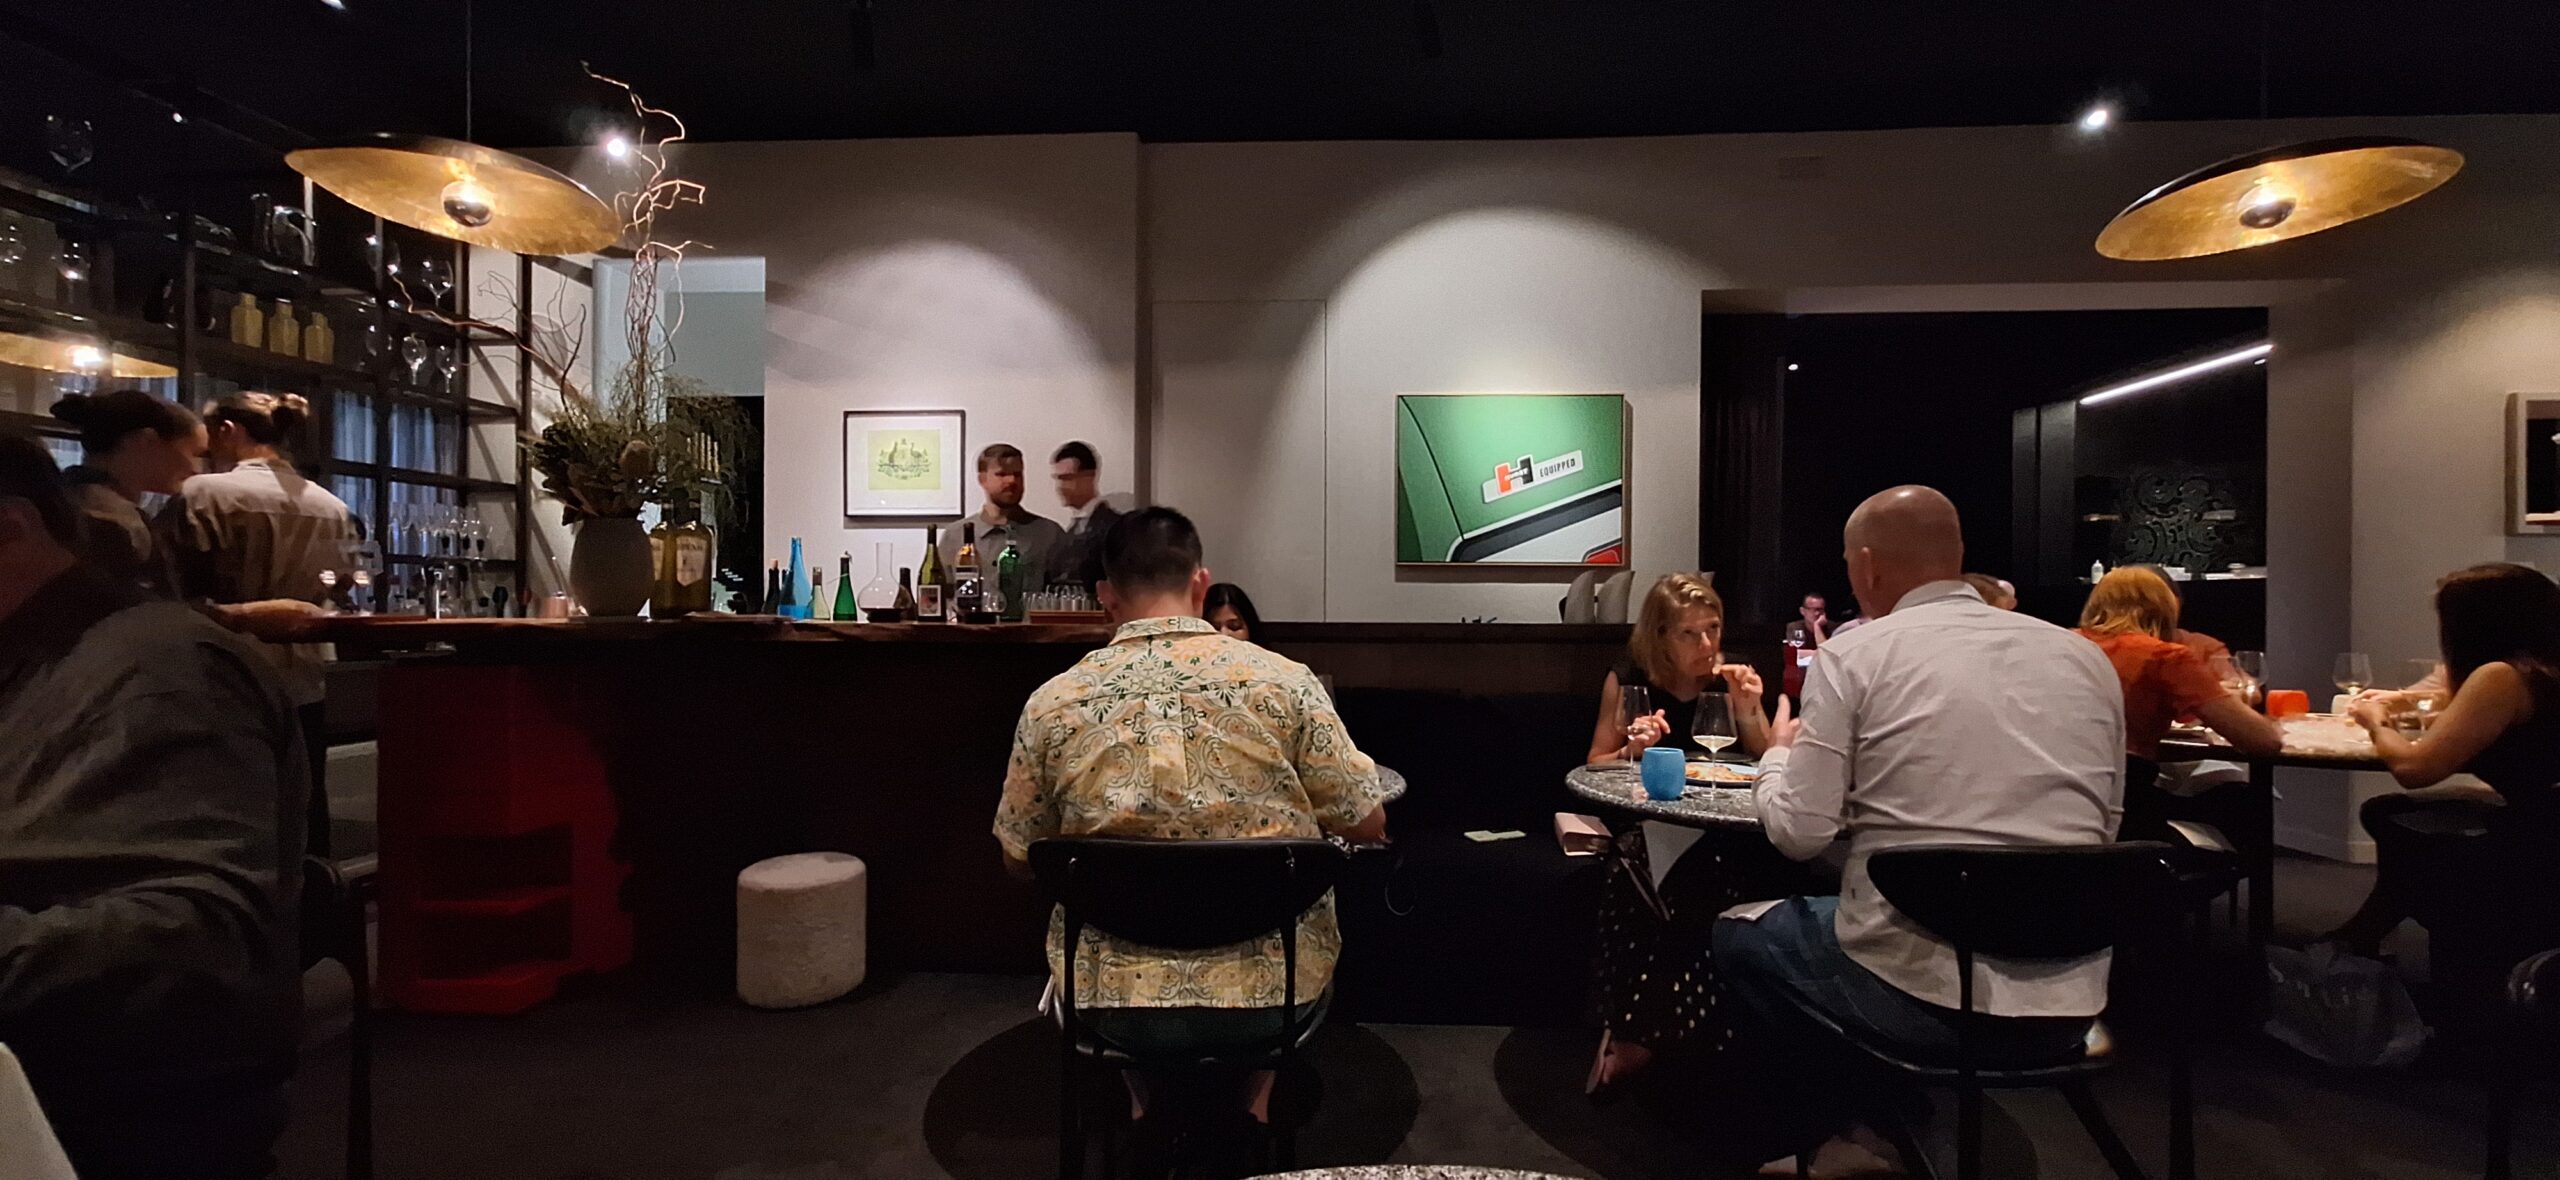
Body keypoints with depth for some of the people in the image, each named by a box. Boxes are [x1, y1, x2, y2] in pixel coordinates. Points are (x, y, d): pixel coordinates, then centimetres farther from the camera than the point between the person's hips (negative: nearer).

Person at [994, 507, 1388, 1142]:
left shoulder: (1051, 702, -8)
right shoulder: (1284, 680, -13)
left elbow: (1020, 859, 4)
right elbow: (1368, 827, -4)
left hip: (1113, 1001, 2)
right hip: (1269, 995, -1)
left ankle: (1149, 1107, 37)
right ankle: (1252, 1103, 39)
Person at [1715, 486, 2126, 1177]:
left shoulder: (1854, 654, -9)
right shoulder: (2087, 658, 6)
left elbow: (1799, 833, -11)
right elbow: (2102, 829, 15)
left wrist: (1779, 754, 10)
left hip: (1923, 996, -5)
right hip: (2068, 1006, 6)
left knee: (1737, 934, 22)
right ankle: (1884, 1121, 34)